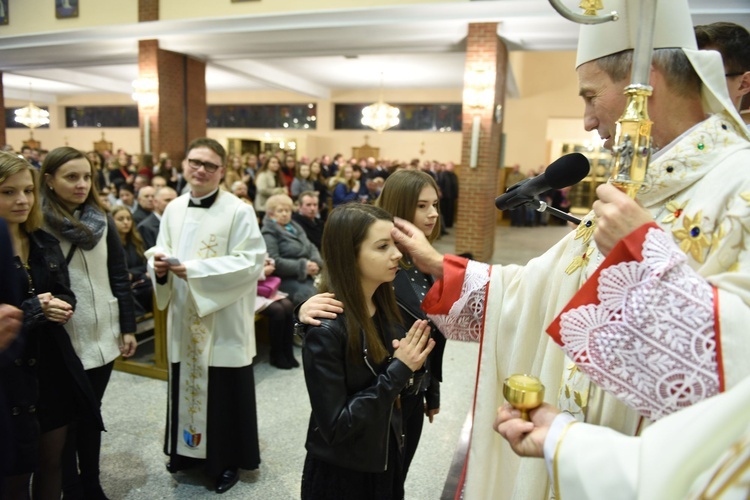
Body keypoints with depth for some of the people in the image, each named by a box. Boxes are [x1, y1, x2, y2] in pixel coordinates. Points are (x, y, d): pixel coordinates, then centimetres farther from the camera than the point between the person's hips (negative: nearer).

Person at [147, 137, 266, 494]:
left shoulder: (238, 211, -11)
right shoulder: (174, 209, 7)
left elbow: (251, 262, -17)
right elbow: (161, 251, 13)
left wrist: (196, 270, -22)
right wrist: (158, 264, -12)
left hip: (224, 321, -5)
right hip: (183, 316, 6)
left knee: (225, 393, 6)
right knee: (186, 384, 18)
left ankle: (228, 460, 25)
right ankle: (188, 449, 39)